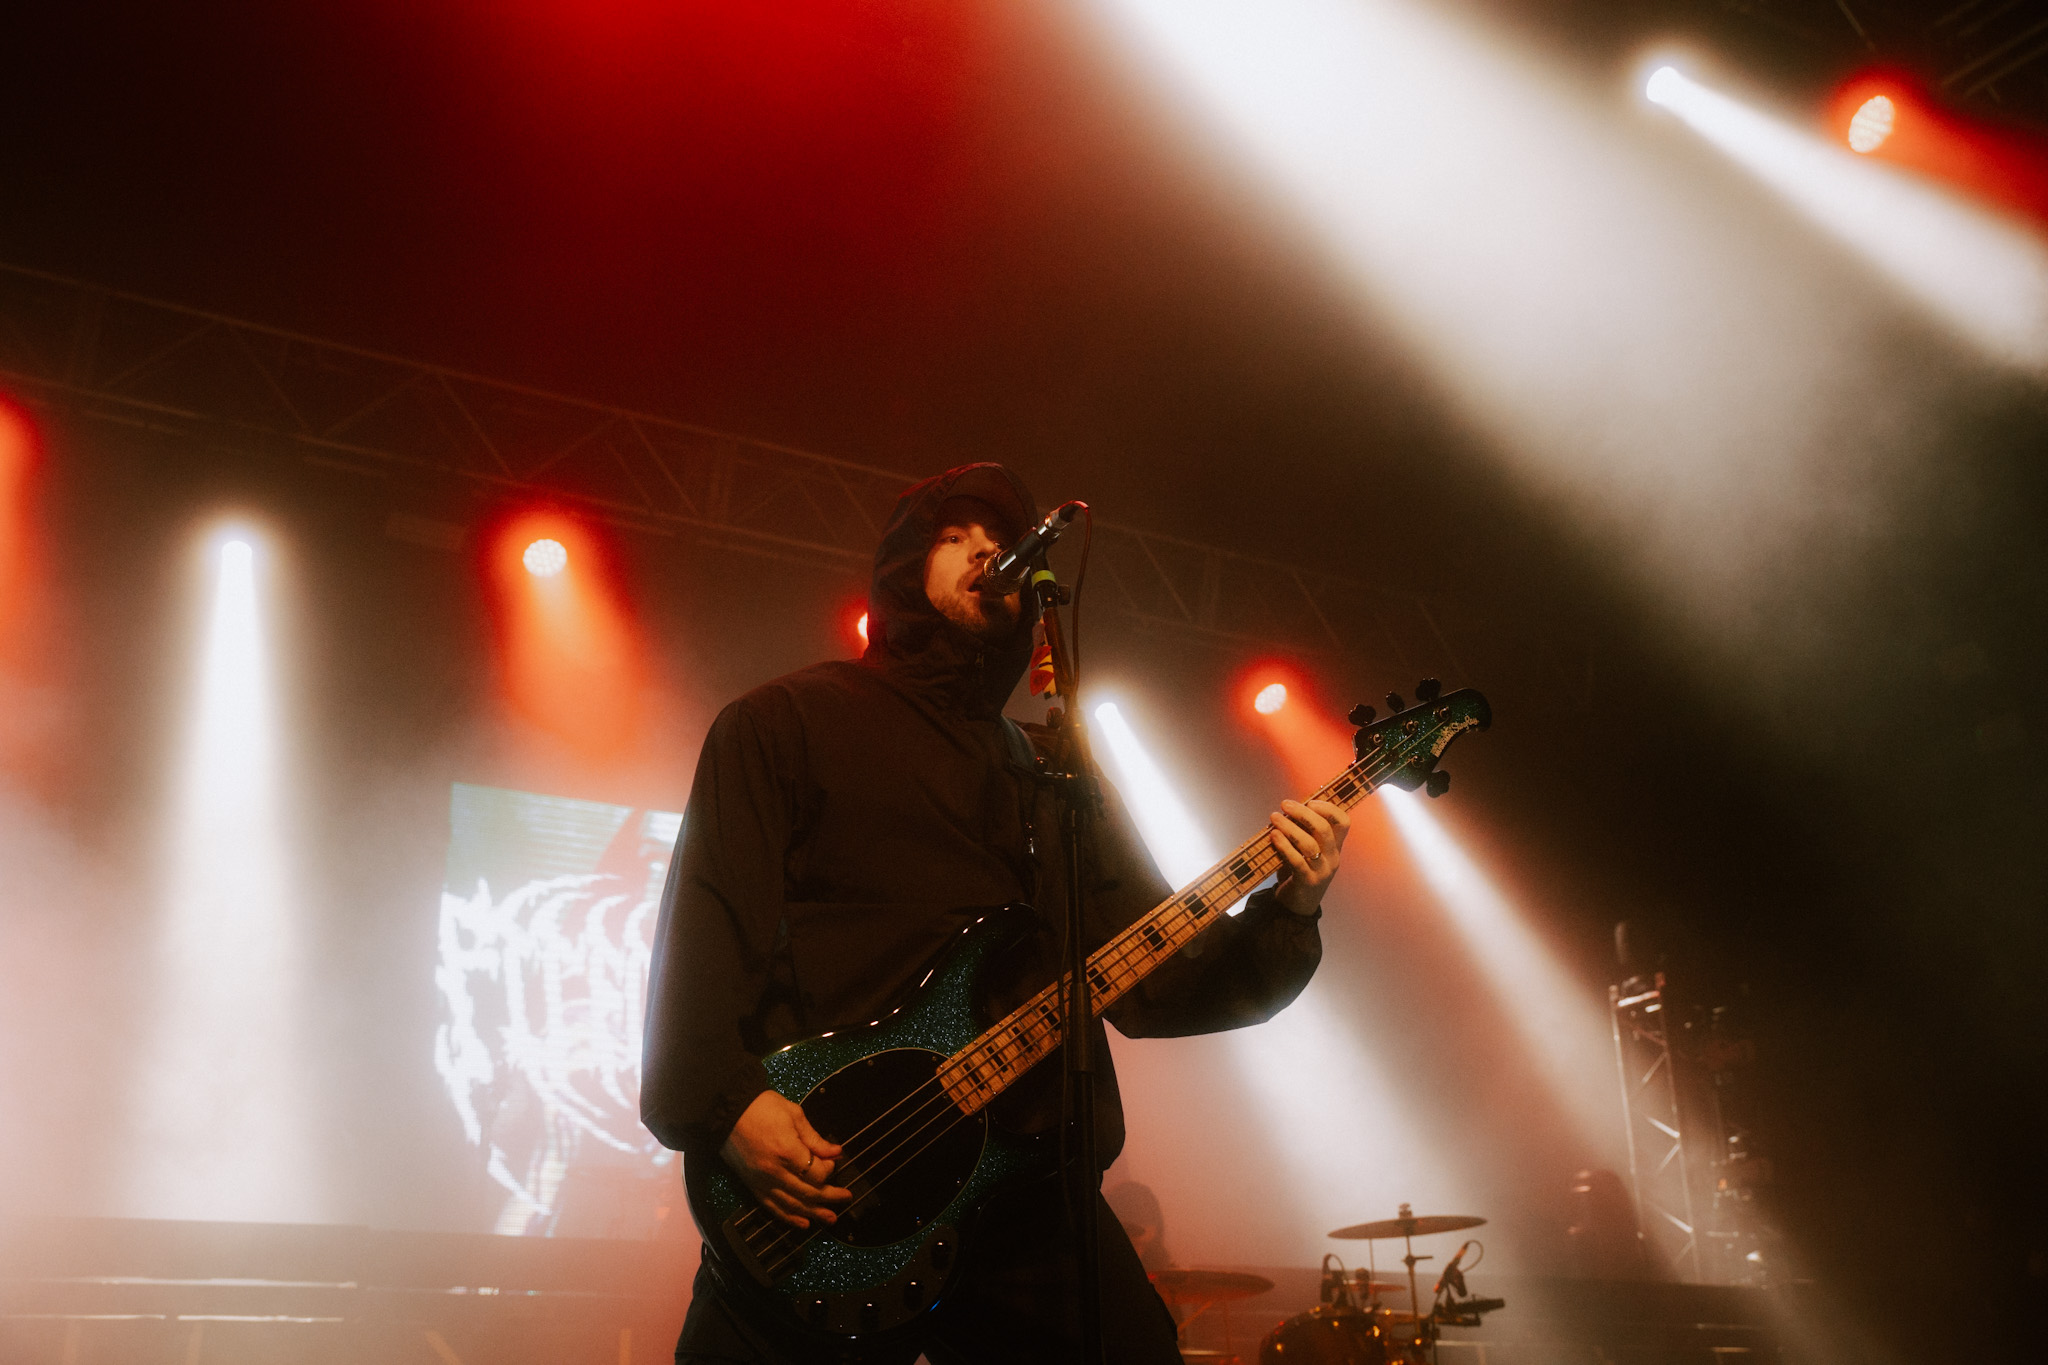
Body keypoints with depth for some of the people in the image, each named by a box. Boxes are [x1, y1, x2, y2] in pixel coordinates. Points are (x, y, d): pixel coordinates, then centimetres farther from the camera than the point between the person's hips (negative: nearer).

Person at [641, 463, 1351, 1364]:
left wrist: (1283, 913, -1)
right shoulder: (790, 720, 7)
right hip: (811, 1201, -4)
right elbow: (706, 929, -4)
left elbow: (1154, 984, 15)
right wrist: (726, 1104, -19)